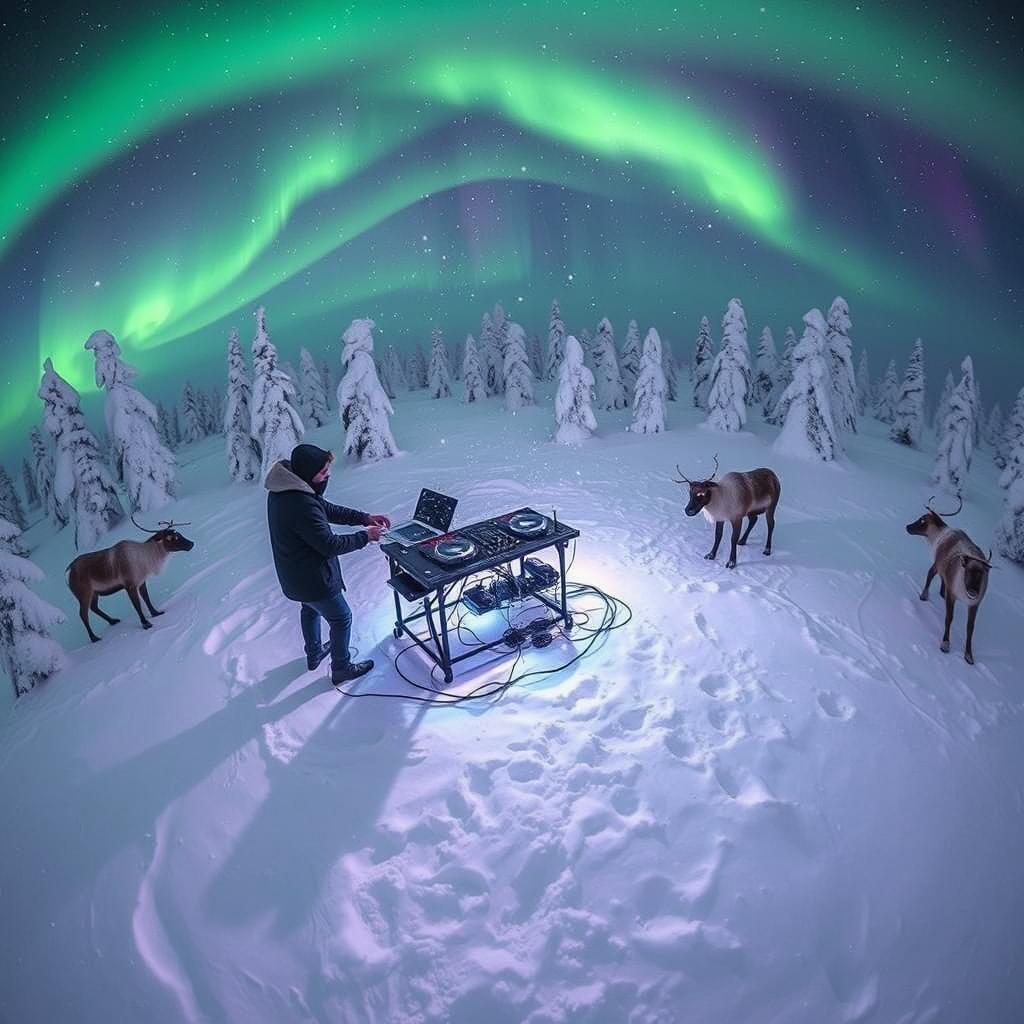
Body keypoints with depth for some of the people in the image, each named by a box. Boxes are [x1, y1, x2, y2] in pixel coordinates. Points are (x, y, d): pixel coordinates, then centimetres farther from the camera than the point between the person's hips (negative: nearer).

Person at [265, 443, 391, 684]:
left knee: (310, 609, 32)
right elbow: (330, 545, -29)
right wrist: (365, 536, -17)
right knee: (341, 619, 12)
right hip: (313, 579, -9)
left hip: (292, 574, 10)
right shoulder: (301, 505, -36)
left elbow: (328, 509, 4)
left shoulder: (285, 488, -5)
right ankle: (341, 669, 29)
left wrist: (364, 518, -3)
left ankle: (314, 654, 54)